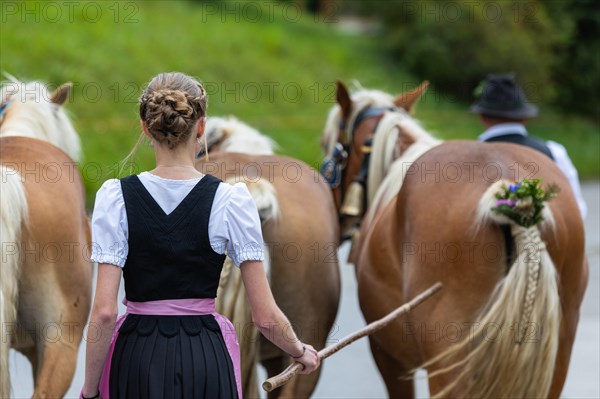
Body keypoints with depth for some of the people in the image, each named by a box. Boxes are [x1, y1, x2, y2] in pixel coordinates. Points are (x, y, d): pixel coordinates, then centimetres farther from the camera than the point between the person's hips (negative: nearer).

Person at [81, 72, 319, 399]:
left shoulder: (115, 197, -6)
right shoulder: (230, 200, -5)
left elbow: (104, 312, -11)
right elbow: (265, 316, -5)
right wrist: (300, 351, 14)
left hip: (137, 361, 0)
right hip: (207, 359, 0)